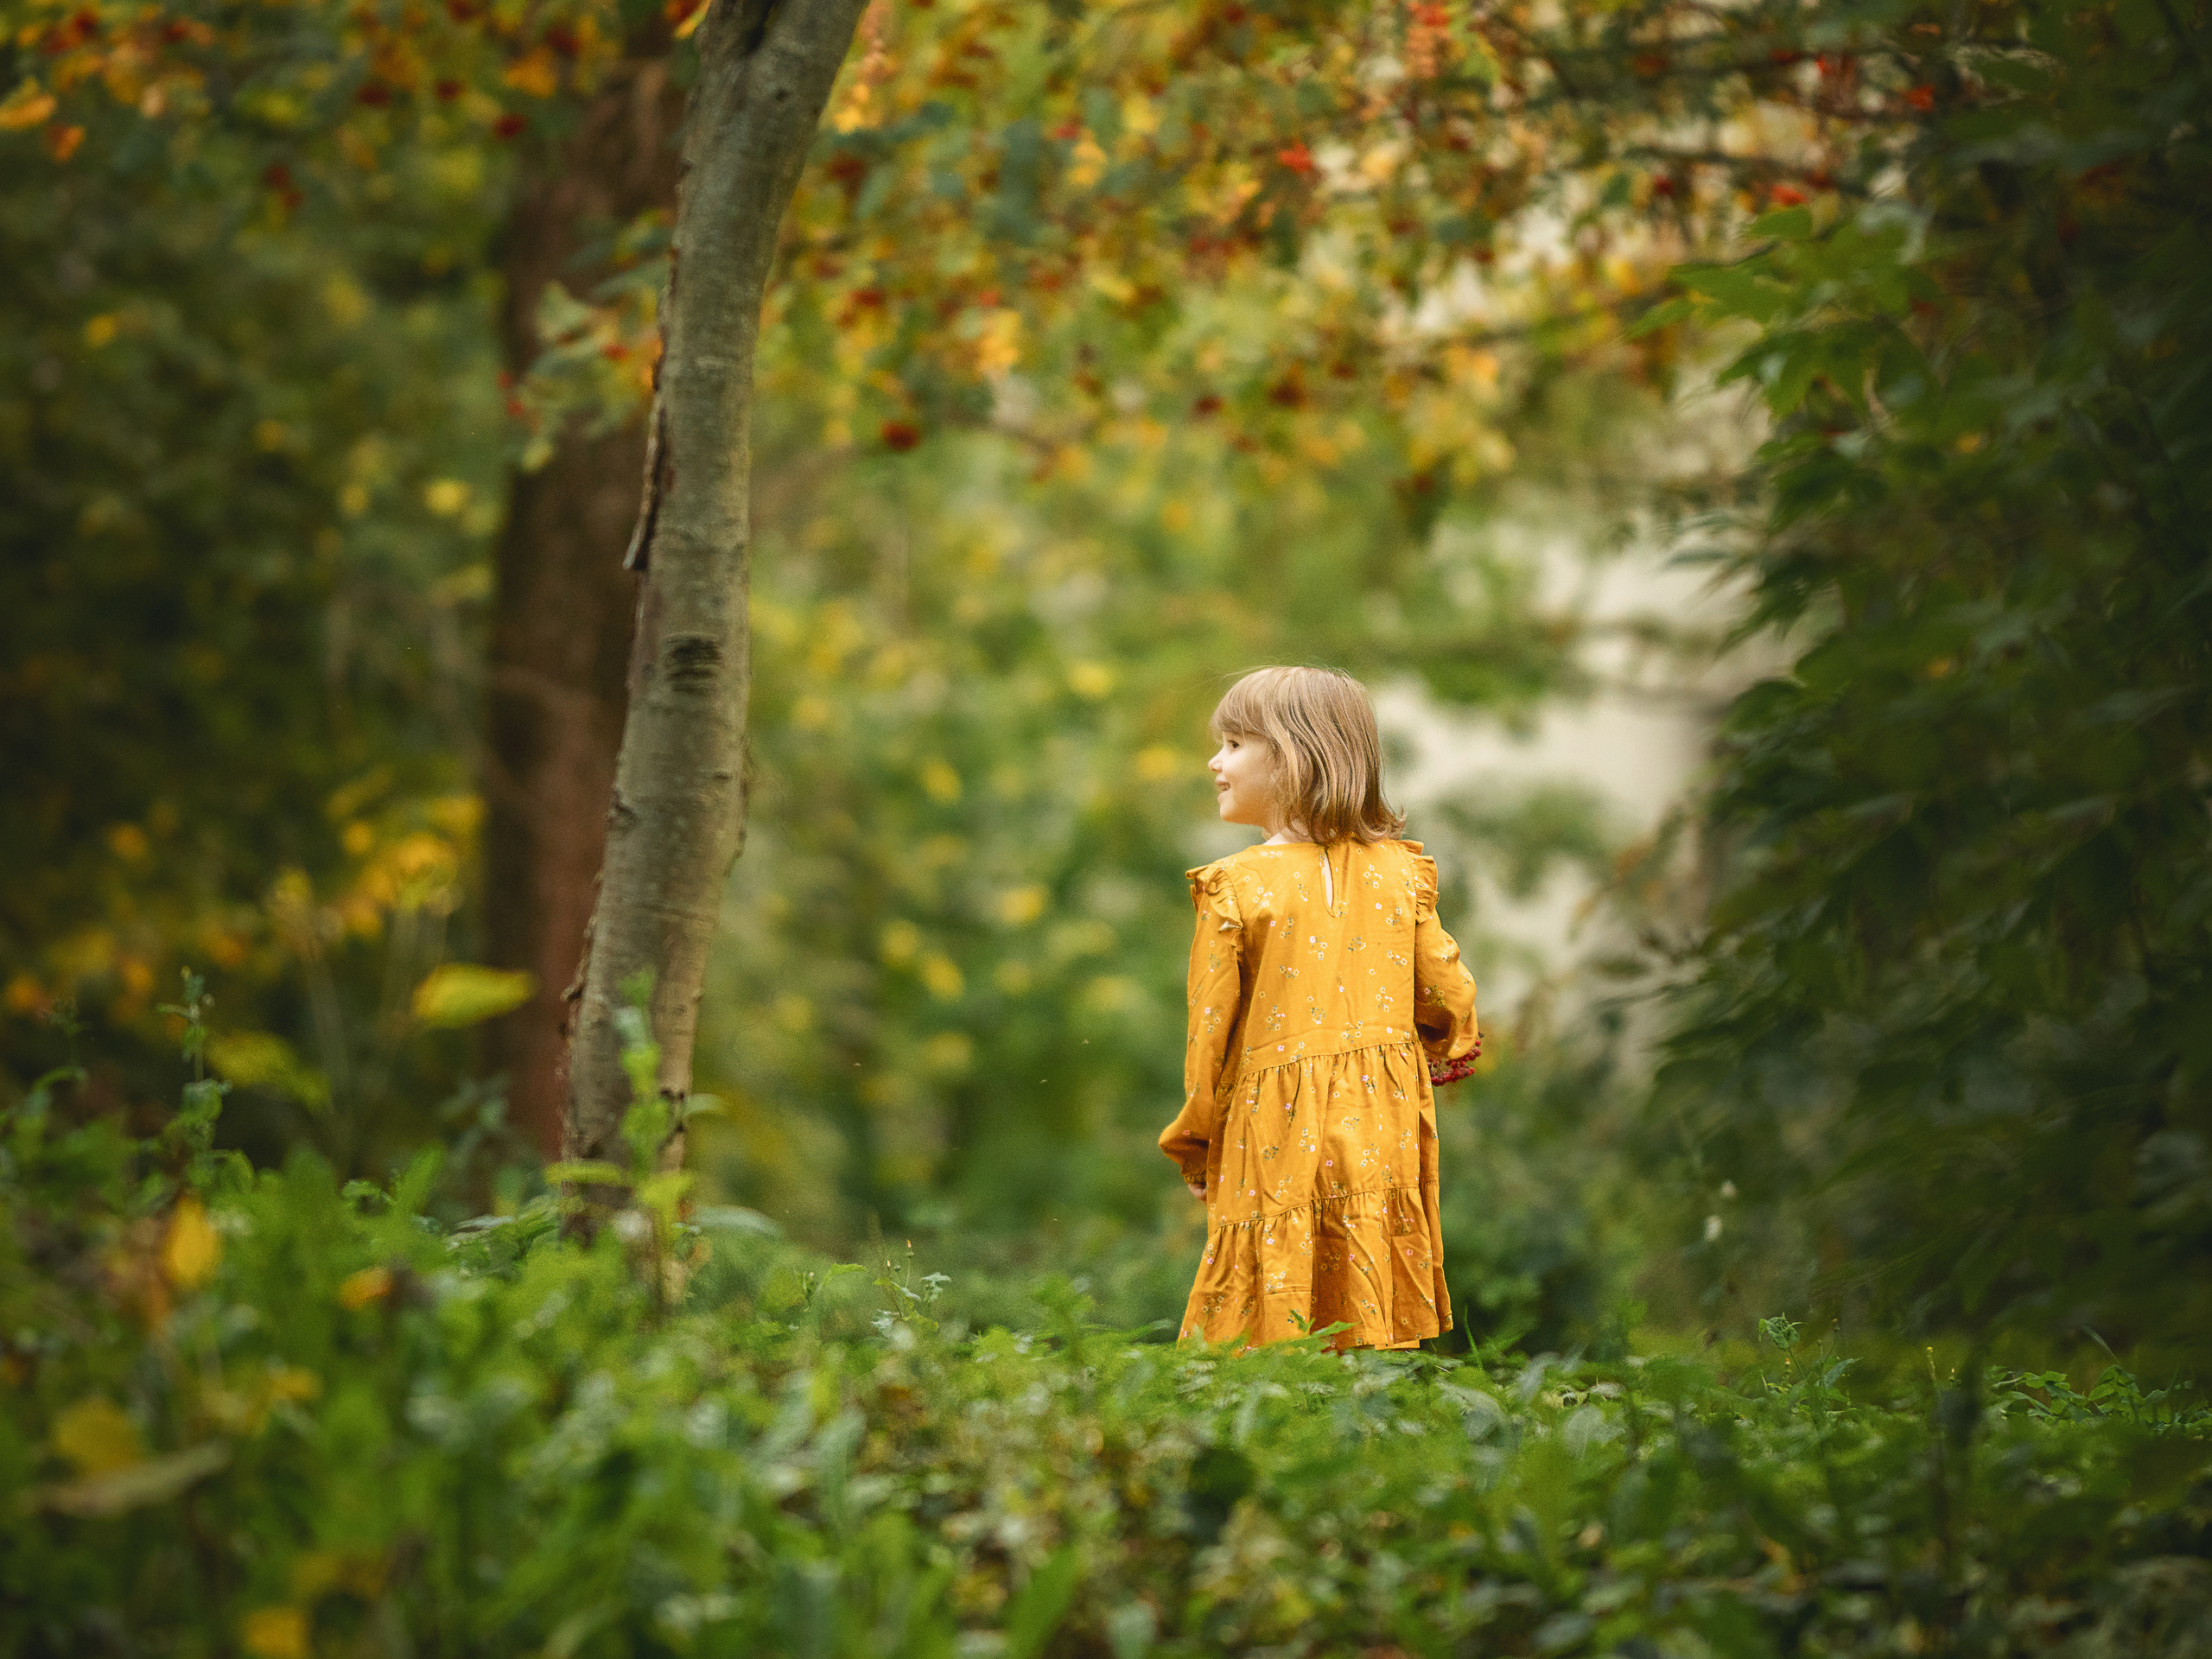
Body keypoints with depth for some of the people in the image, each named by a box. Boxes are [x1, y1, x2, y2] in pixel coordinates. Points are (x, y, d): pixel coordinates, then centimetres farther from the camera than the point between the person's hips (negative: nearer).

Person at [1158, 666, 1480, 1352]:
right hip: (1380, 1139, 4)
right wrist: (1444, 1052, 31)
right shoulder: (1398, 871, 2)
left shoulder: (1236, 887, -10)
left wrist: (1195, 1146, 8)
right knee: (1374, 1324, 10)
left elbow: (1211, 1031, -6)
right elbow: (1448, 994, 8)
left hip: (1277, 1145, -4)